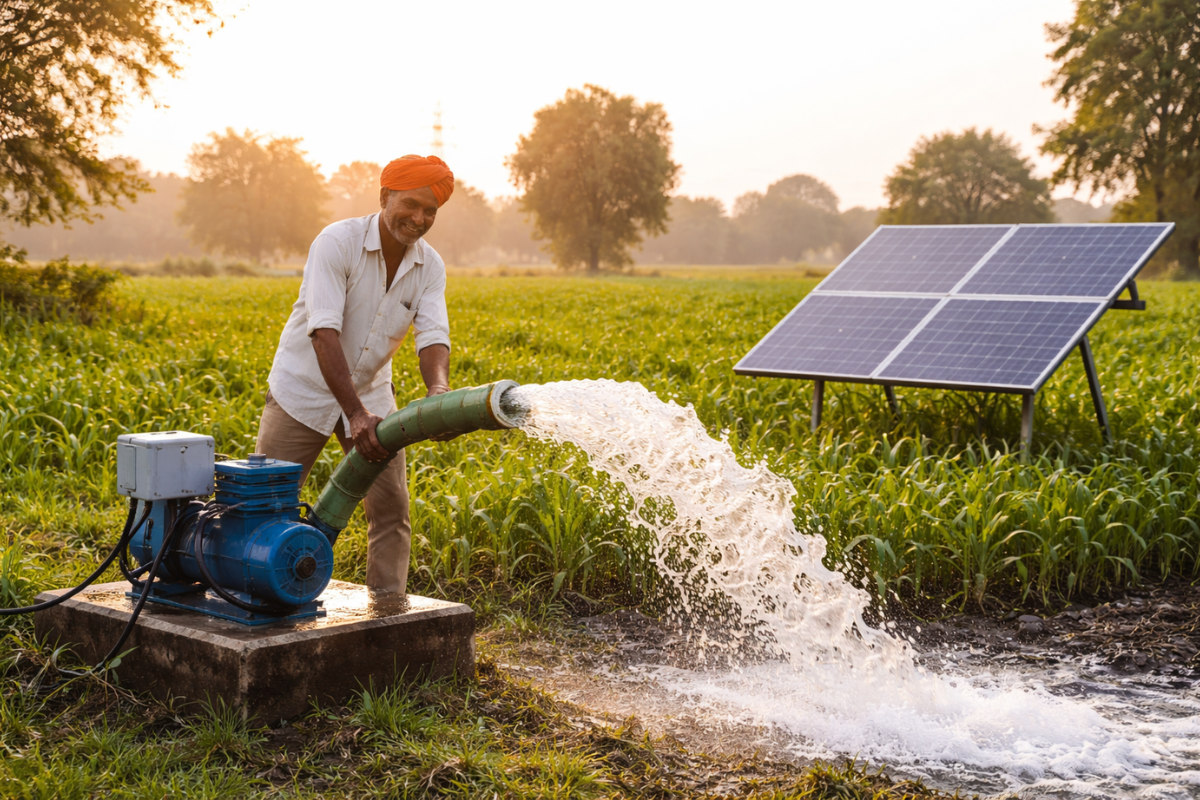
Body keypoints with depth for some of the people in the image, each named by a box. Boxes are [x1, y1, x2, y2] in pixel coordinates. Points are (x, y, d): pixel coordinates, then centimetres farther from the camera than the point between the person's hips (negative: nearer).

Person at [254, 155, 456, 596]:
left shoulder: (429, 267, -6)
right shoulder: (337, 243, -22)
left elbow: (433, 338, -16)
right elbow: (324, 332, -31)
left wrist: (438, 391, -40)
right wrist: (355, 413, -40)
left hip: (371, 393, 4)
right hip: (305, 390, -4)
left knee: (391, 510, 0)